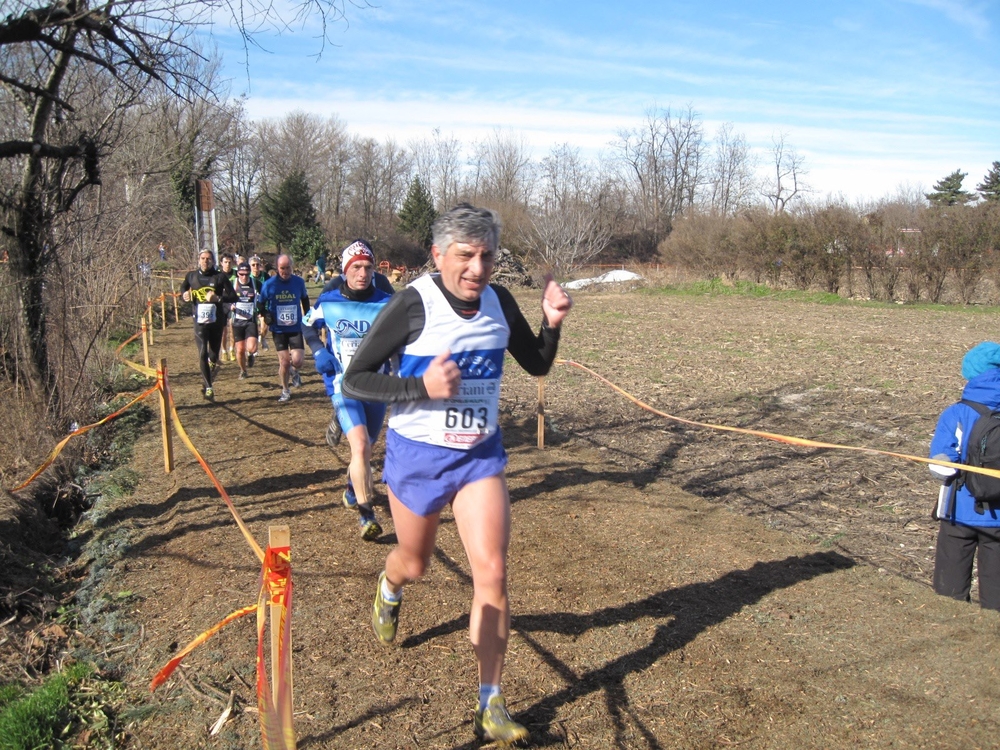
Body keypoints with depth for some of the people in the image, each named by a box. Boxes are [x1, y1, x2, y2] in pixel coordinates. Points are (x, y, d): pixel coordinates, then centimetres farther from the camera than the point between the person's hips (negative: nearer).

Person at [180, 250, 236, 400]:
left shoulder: (220, 276, -3)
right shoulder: (191, 276, 4)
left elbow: (233, 297, -6)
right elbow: (183, 289, 24)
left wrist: (218, 298, -23)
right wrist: (185, 295, 1)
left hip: (216, 320, 0)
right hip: (199, 320, 0)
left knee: (213, 355, 9)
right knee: (203, 354, -11)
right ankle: (208, 387, -5)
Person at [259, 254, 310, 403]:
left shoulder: (299, 282, -4)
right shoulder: (269, 284, -8)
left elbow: (304, 299, 15)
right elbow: (261, 303, 5)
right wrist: (266, 315, -12)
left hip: (296, 328, 1)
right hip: (278, 329, -1)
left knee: (297, 361, -9)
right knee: (284, 362, 0)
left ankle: (294, 371, 28)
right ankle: (285, 391, 22)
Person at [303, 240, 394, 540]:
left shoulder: (386, 304, -7)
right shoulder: (328, 302, -4)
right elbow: (308, 326, 15)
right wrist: (318, 352, -1)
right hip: (344, 385, -2)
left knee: (364, 448, 19)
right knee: (360, 447, -21)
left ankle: (353, 489, 48)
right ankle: (366, 513, -10)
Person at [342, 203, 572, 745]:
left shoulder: (499, 302, -4)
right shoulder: (413, 304, -18)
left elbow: (536, 365, 9)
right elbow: (354, 380, -15)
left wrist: (551, 323, -10)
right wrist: (421, 386, -29)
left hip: (480, 456, 3)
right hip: (417, 455, -2)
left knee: (492, 572, -7)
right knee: (414, 563, 18)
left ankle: (491, 706, 7)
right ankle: (389, 590, 59)